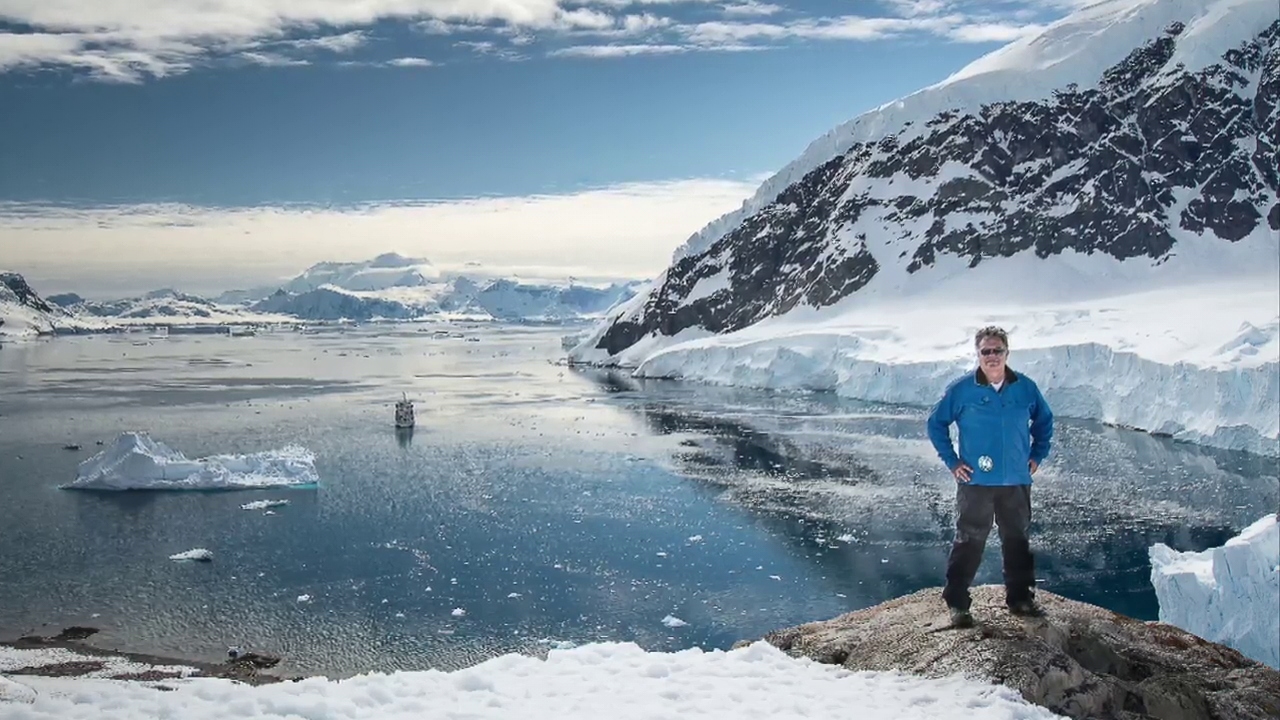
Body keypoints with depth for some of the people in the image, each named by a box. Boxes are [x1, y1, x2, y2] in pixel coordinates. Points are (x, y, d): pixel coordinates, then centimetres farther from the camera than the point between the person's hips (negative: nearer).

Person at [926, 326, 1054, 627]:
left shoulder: (1026, 388, 1)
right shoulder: (961, 389, -7)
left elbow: (1044, 421, 18)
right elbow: (936, 423, 3)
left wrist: (1037, 455, 11)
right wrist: (952, 461, -2)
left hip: (1017, 482, 3)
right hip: (975, 482, -3)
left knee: (1018, 541, 14)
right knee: (969, 543, -1)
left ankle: (1020, 598, 29)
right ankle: (956, 603, 7)